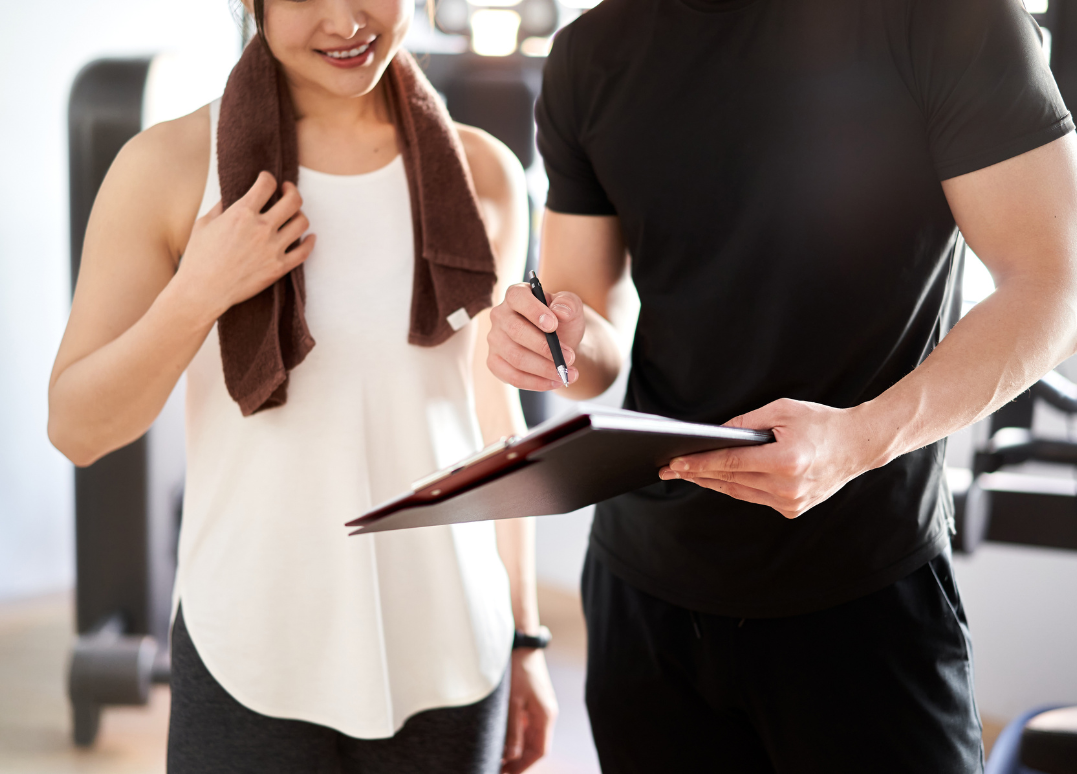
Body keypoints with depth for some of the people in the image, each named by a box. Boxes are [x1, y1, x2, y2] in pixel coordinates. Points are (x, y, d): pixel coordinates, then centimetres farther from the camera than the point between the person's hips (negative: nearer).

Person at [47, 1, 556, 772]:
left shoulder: (481, 173, 2)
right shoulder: (169, 166, -6)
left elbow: (494, 420, 10)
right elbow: (78, 430, -4)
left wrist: (525, 638, 13)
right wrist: (198, 295, -19)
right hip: (250, 670, -2)